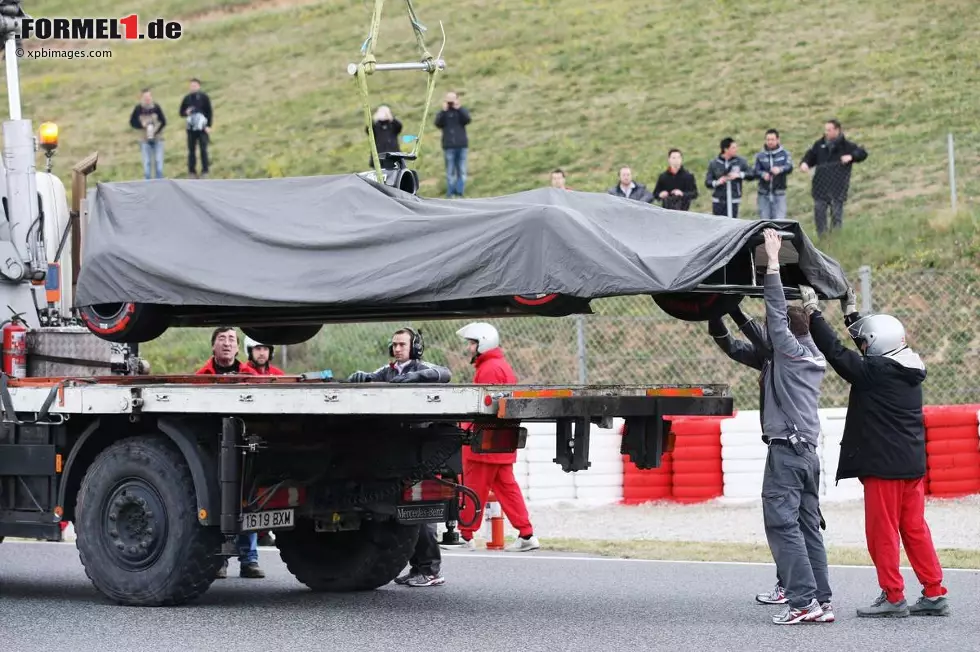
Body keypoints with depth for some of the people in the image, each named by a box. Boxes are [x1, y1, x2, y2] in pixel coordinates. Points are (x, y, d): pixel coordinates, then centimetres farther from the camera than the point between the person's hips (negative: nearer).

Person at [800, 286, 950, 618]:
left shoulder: (874, 372, -15)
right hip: (912, 463, 8)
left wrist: (813, 311, -6)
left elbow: (836, 352, -13)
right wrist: (851, 312, 30)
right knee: (914, 528, 12)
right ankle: (935, 593, 12)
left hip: (884, 465, -8)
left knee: (882, 531, 1)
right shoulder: (910, 369, 8)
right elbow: (873, 350, 24)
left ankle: (893, 597, 4)